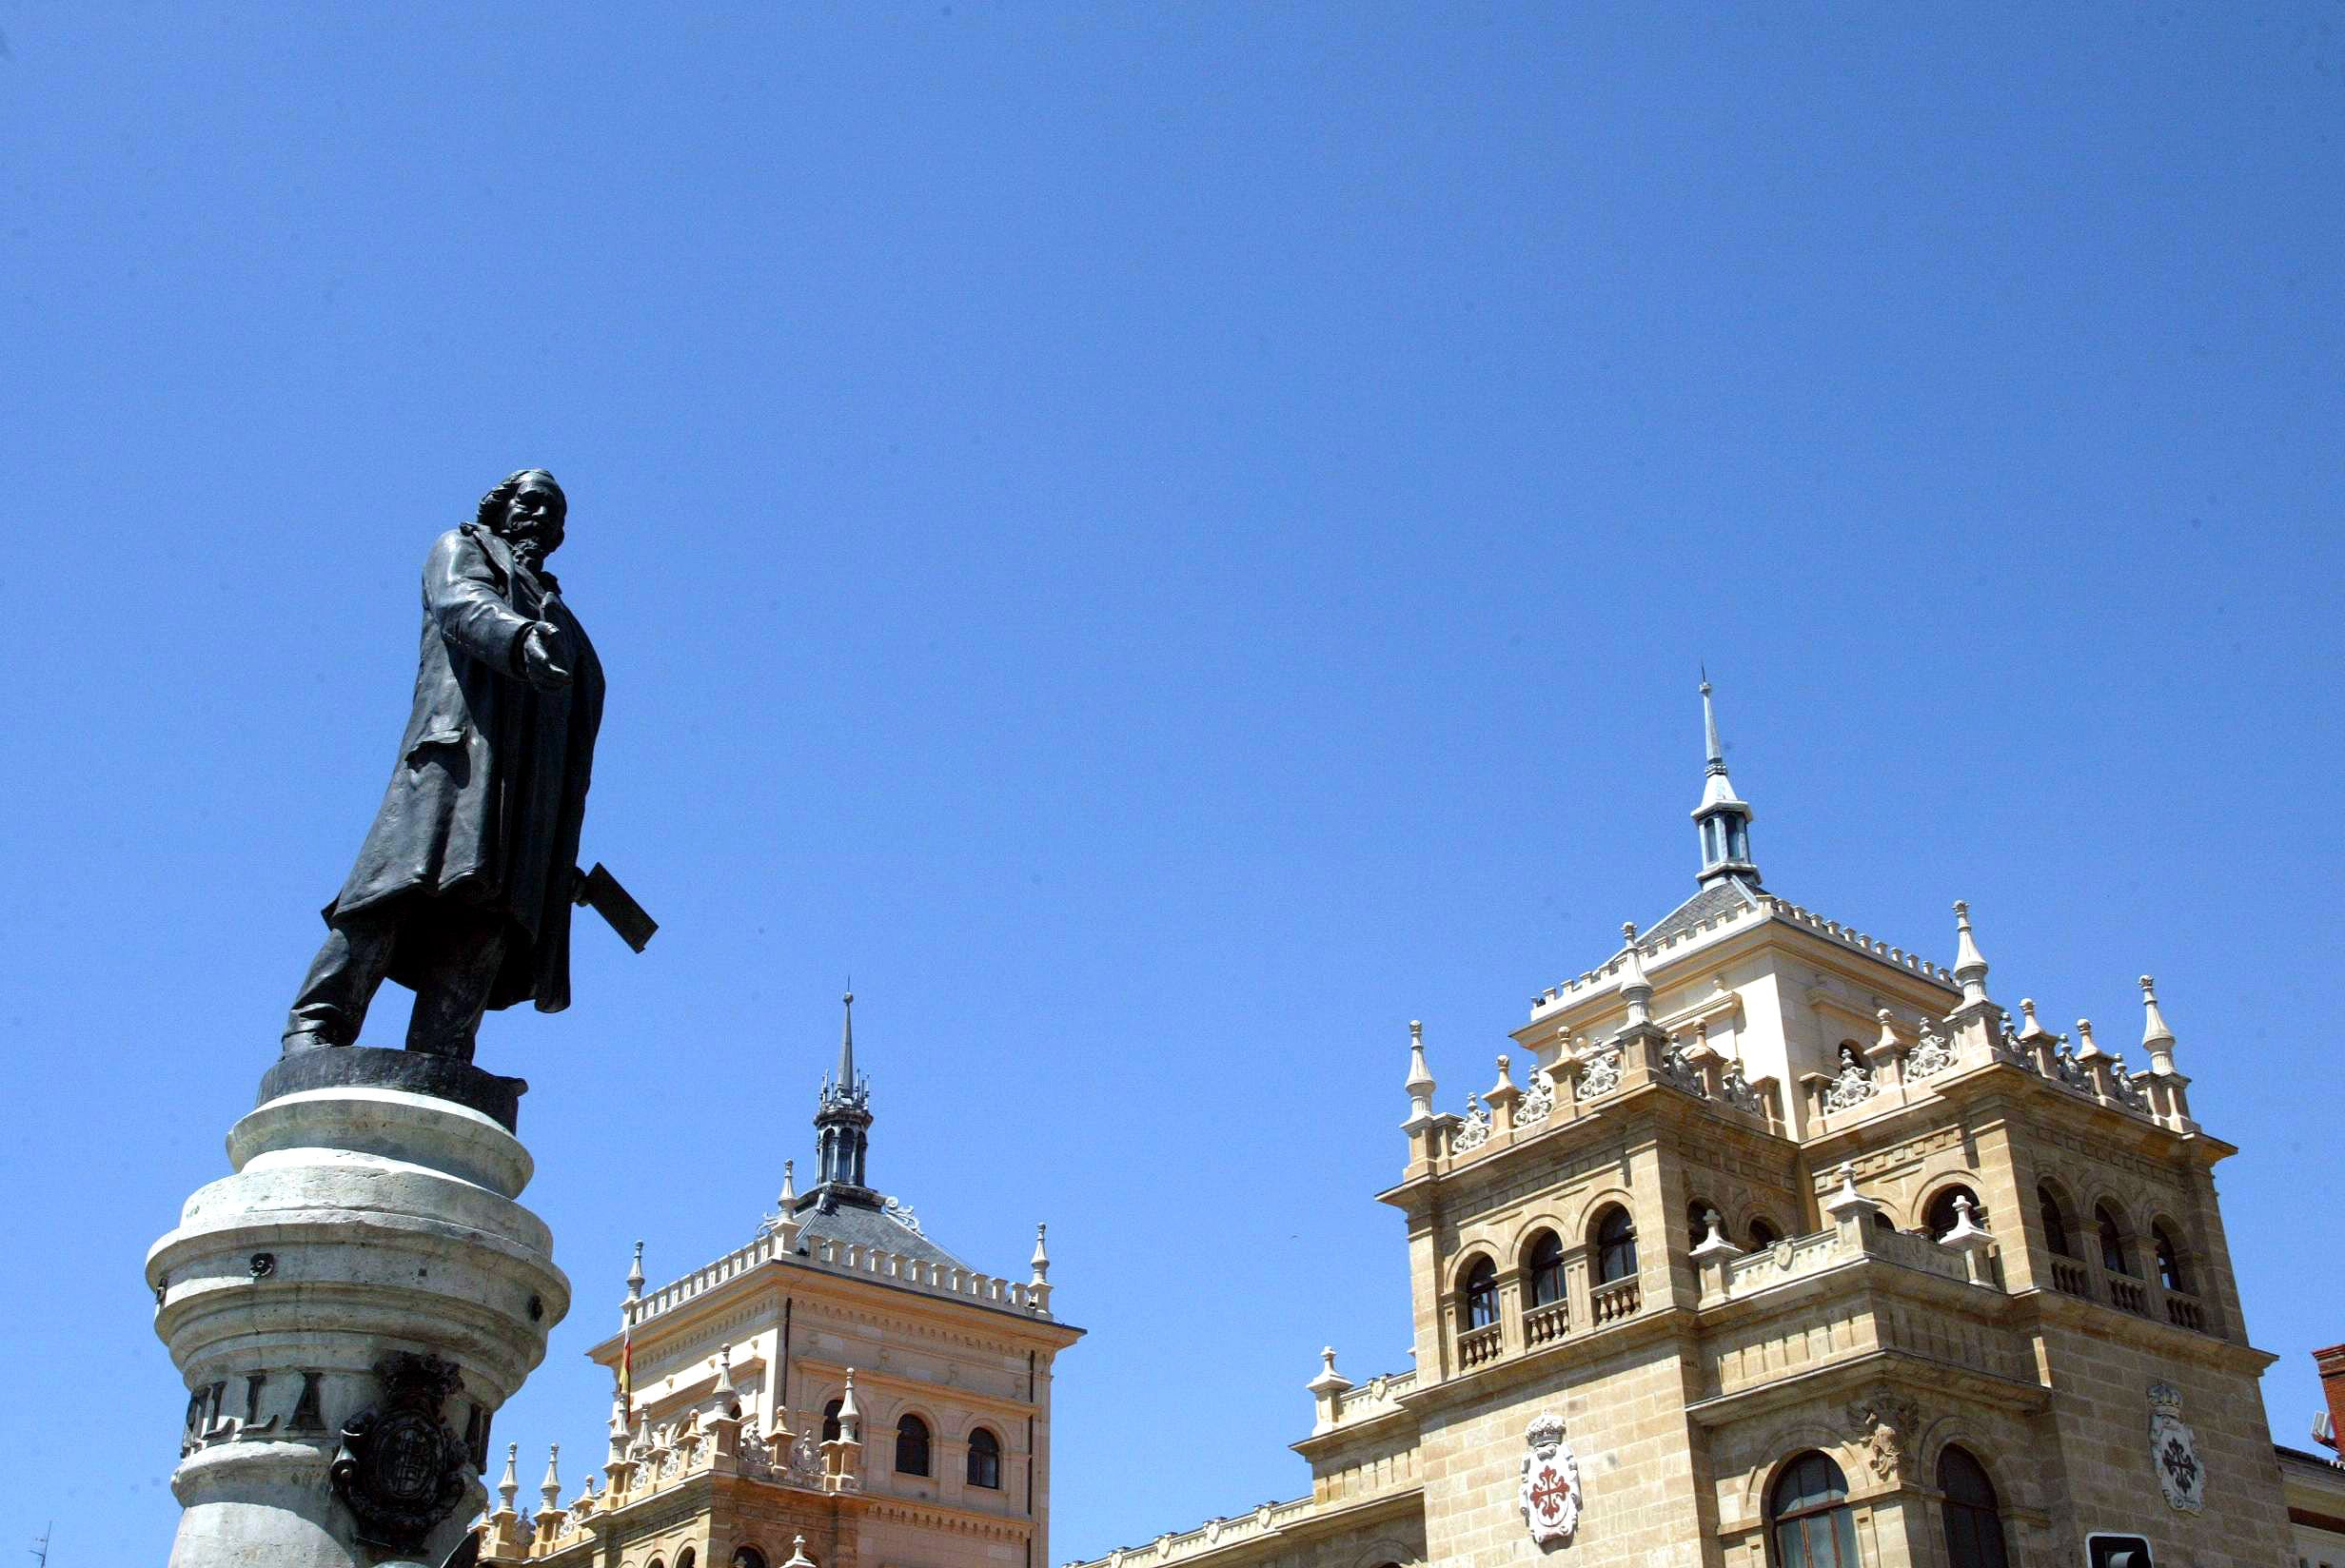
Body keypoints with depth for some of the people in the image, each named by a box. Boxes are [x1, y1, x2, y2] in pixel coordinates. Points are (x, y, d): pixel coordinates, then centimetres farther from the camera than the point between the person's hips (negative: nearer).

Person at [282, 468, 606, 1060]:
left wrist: (566, 852, 22)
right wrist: (521, 636, -28)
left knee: (488, 918, -12)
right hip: (460, 746, -5)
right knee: (416, 877, -24)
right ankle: (317, 1026, -29)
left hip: (535, 787, 5)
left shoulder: (557, 615, 38)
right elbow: (463, 602, -4)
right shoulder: (462, 548, 22)